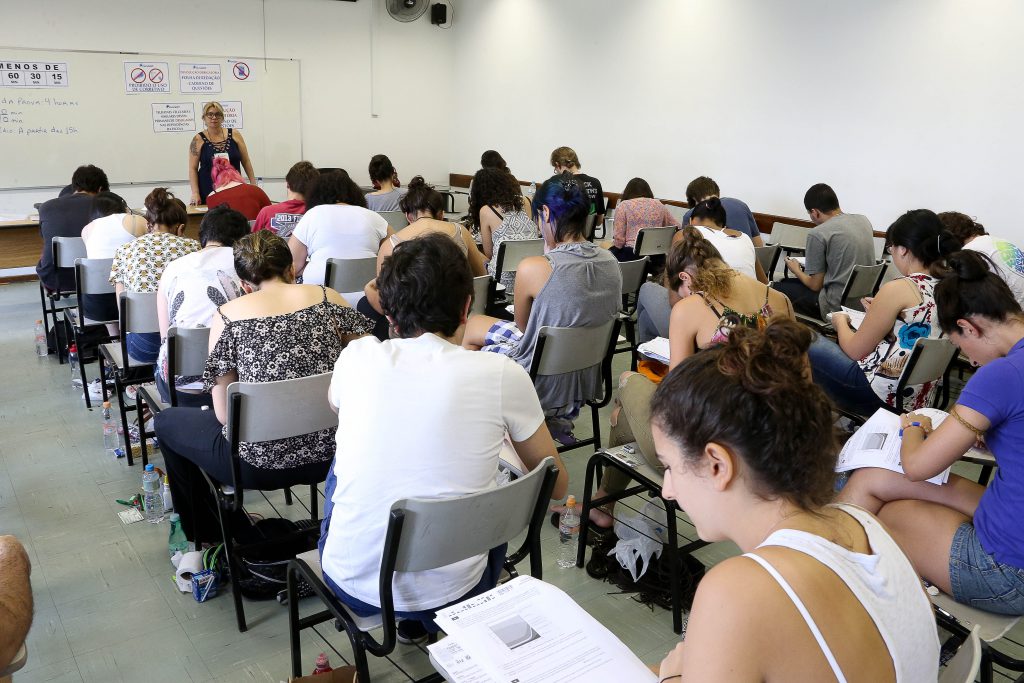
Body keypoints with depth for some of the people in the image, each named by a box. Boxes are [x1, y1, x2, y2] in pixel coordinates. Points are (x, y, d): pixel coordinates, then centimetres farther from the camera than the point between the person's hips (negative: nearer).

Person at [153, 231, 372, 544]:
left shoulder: (227, 316, -6)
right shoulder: (328, 298, -1)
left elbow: (223, 414, -4)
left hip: (261, 463, -3)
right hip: (330, 454, 4)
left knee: (166, 422, 26)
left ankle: (215, 538, 38)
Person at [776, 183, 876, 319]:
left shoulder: (818, 234, -14)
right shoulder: (864, 220, 7)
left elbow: (816, 285, -7)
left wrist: (796, 271, 13)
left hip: (837, 307, -8)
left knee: (780, 286, 5)